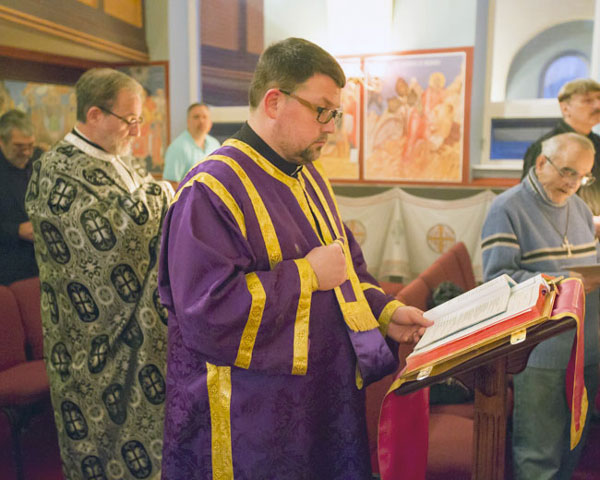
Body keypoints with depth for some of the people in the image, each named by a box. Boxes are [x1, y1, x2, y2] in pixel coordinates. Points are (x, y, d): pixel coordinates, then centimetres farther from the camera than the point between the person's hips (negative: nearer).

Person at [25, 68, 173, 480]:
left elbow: (155, 218, 16)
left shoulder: (118, 158, 8)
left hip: (144, 321, 8)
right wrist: (159, 193, -15)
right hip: (99, 334, -8)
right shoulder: (58, 172, -18)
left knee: (150, 408, 17)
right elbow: (112, 235, -29)